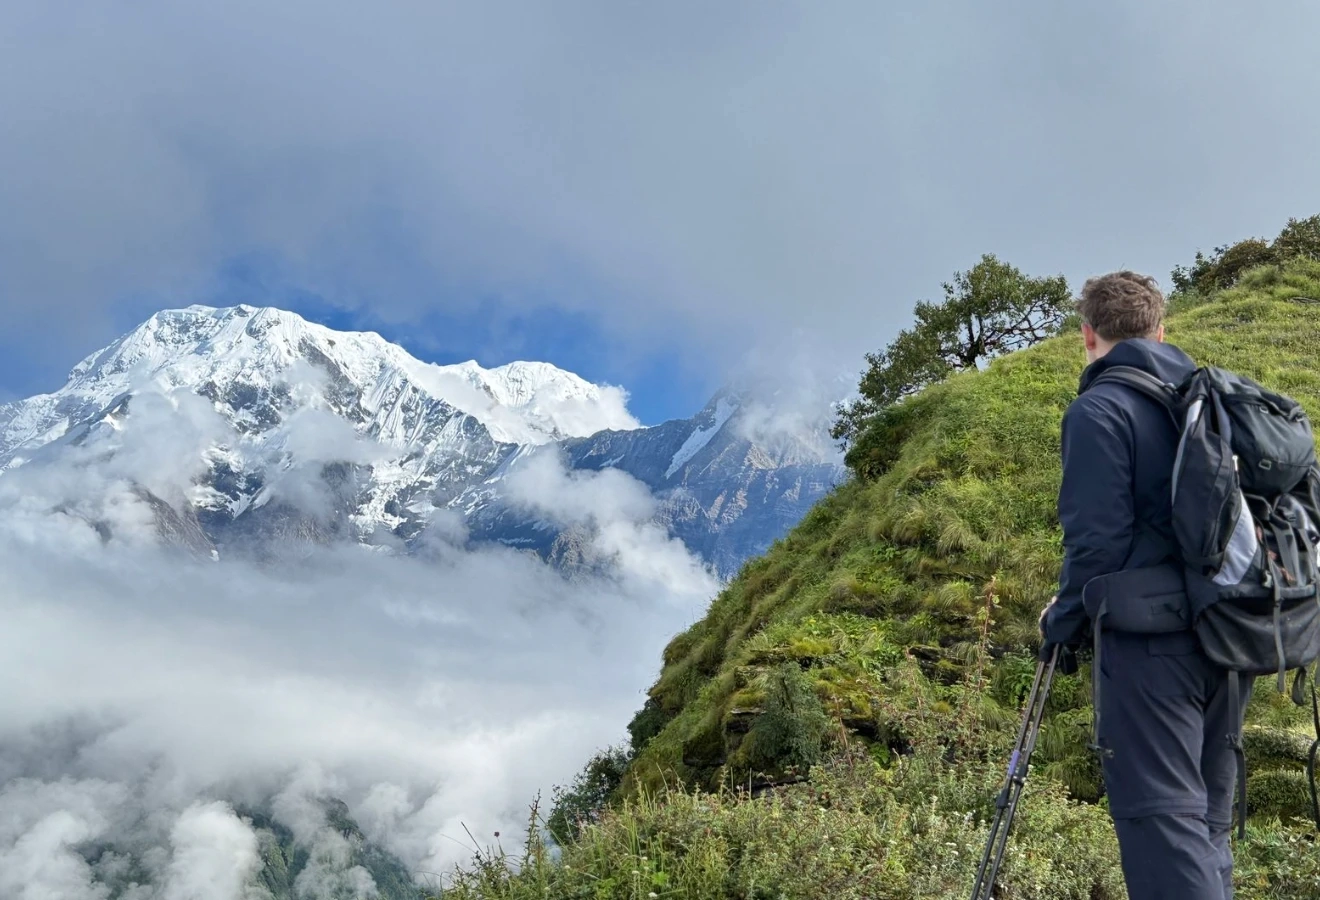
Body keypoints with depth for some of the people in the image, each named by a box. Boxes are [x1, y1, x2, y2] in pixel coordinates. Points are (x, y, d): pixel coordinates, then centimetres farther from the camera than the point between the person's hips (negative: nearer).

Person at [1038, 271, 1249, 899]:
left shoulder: (1099, 409, -10)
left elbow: (1096, 540, -16)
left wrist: (1063, 623, -1)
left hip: (1150, 640, -8)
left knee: (1163, 815, -4)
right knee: (1208, 815, 17)